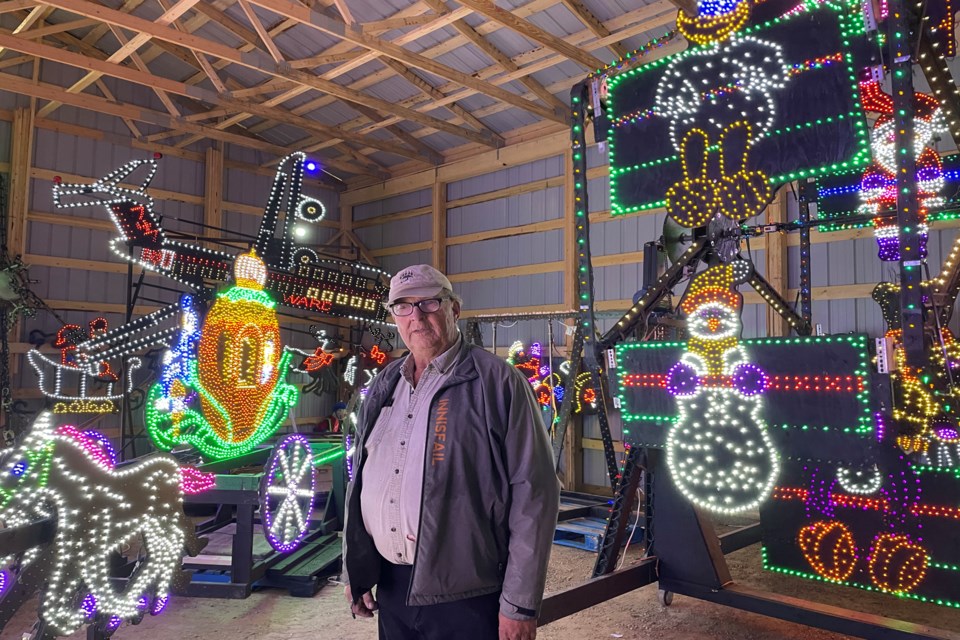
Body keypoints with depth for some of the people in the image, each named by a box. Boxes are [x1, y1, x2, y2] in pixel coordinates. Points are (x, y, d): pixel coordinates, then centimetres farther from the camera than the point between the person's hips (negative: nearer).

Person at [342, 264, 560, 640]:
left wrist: (520, 603, -14)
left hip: (466, 595, -5)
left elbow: (534, 492, -13)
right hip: (390, 587, 6)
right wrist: (354, 569, 14)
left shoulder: (496, 381, -11)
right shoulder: (384, 385, 8)